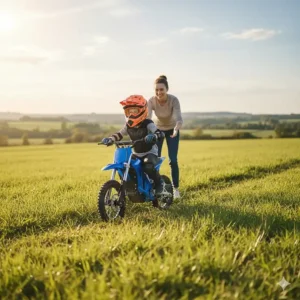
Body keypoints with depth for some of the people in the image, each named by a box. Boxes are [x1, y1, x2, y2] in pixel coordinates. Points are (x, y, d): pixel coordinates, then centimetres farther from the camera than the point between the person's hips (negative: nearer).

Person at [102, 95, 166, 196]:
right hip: (136, 154, 6)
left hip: (150, 153, -6)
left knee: (149, 166, -35)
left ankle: (159, 184, -9)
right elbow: (119, 134, 13)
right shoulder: (128, 125, 4)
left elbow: (160, 133, -26)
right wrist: (110, 139, -7)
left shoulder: (148, 124, -14)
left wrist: (154, 136, -50)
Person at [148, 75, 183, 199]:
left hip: (172, 130, -1)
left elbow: (179, 118, -40)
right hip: (157, 129, 2)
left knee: (173, 160, -9)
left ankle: (176, 188, 5)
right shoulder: (151, 101, -25)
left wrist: (176, 130, -62)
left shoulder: (174, 100, -30)